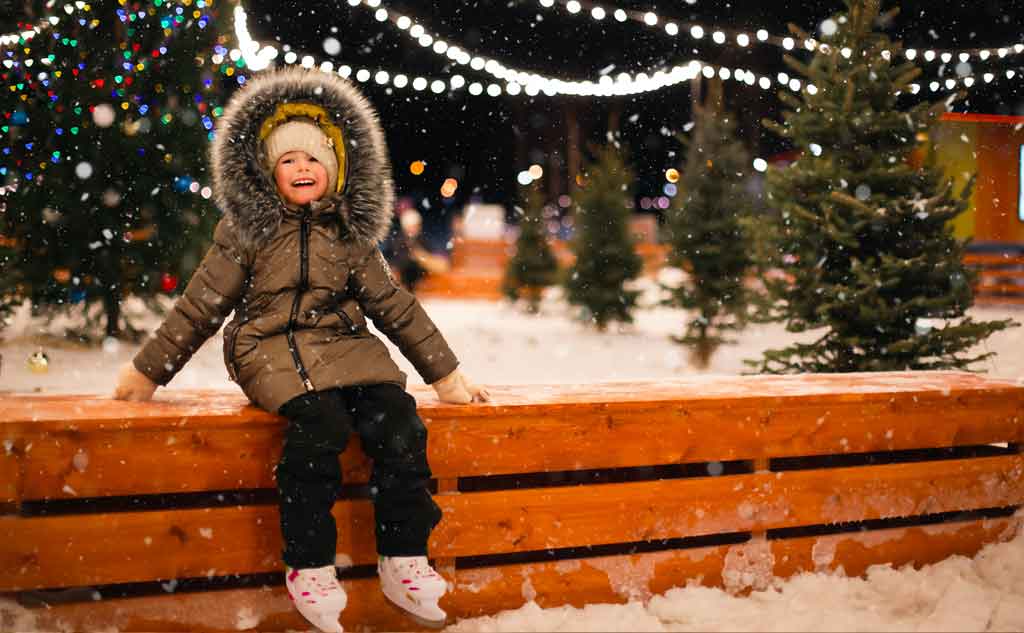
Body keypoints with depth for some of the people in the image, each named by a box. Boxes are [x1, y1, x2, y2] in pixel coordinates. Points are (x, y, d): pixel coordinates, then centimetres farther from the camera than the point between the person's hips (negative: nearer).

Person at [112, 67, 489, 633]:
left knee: (397, 417, -24)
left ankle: (403, 563, -13)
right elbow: (201, 305, 8)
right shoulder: (248, 230, 5)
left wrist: (445, 374, 14)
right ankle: (309, 567, -22)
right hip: (270, 347, -3)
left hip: (343, 345, 3)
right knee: (319, 421, -33)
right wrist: (148, 370, 7)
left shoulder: (350, 234, 13)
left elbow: (394, 306, 16)